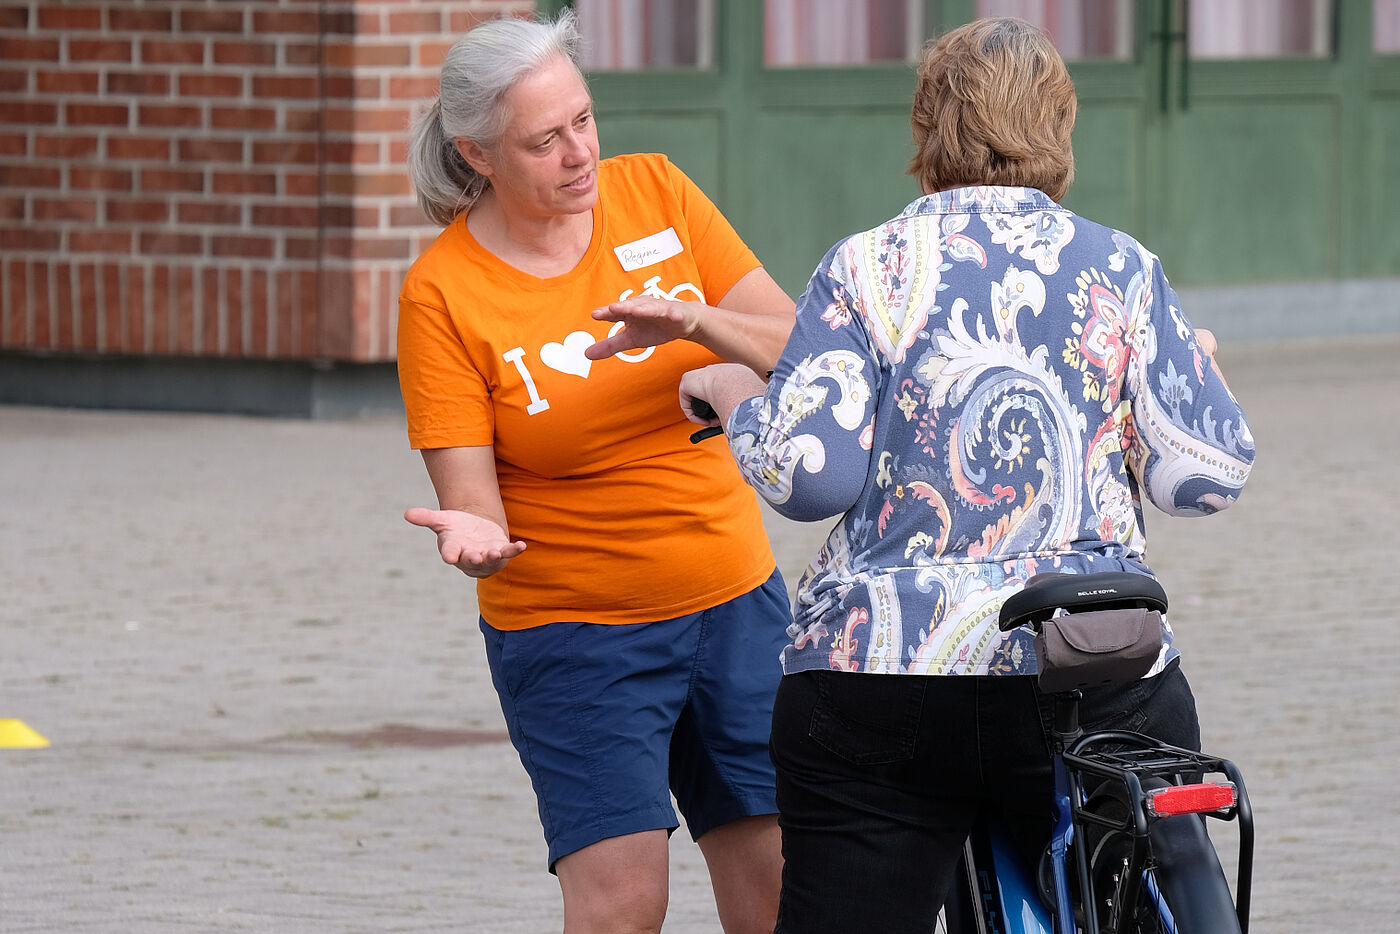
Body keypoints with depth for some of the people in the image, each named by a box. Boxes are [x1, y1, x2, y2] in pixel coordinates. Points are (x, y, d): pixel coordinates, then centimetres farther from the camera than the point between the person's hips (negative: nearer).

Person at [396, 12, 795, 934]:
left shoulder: (653, 191, -1)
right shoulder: (442, 292, -11)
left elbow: (797, 349, -3)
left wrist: (696, 323, -23)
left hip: (735, 598, 4)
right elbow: (469, 490, -13)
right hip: (572, 629, -4)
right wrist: (474, 534, -36)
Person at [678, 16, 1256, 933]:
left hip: (878, 683, -1)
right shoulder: (1122, 271, 4)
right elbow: (1208, 475, 2)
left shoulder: (867, 268, 0)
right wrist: (1195, 368, 22)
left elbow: (806, 474, -8)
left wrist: (734, 398, 12)